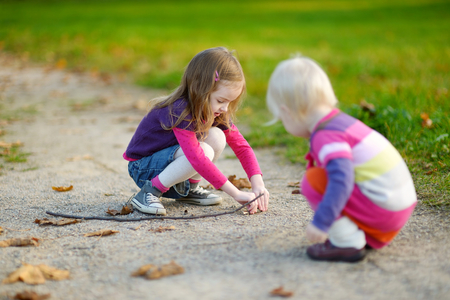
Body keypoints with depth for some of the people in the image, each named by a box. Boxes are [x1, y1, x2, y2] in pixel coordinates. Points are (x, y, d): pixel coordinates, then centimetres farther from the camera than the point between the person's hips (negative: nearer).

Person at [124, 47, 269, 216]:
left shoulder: (219, 112, -7)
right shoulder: (179, 111, -31)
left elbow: (242, 146, -5)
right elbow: (197, 158, -39)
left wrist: (258, 185, -20)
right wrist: (236, 193, -38)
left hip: (168, 159, 8)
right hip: (143, 168, -7)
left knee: (217, 136, -17)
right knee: (204, 151, -32)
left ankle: (189, 189, 1)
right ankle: (149, 193, -18)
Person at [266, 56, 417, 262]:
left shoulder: (326, 137, -17)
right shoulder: (342, 121, 13)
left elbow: (341, 180, -29)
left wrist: (320, 223, -28)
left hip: (381, 207, -10)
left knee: (313, 181, -11)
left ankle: (348, 243, -7)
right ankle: (370, 236, 15)